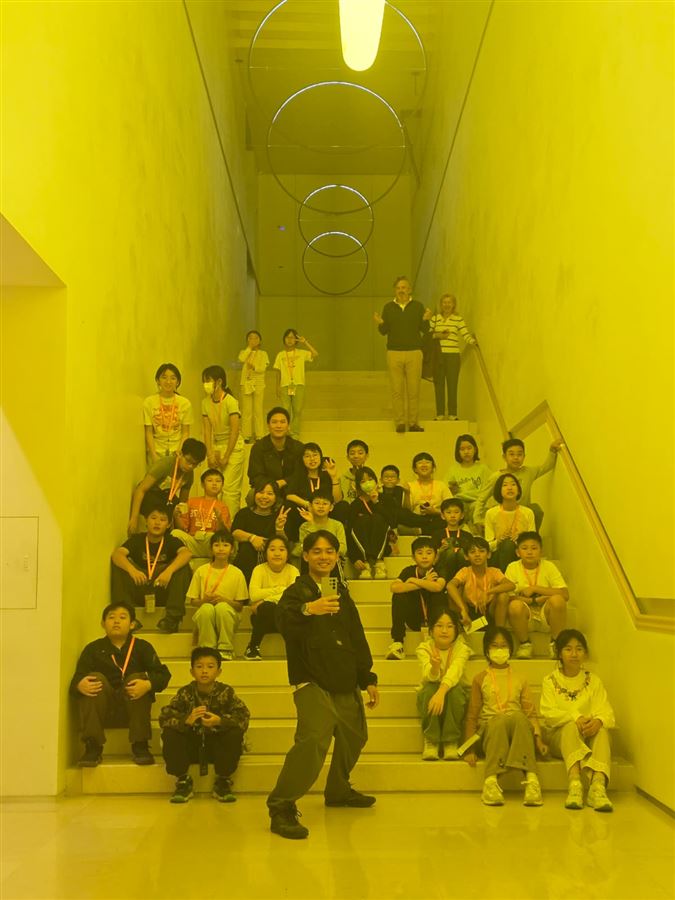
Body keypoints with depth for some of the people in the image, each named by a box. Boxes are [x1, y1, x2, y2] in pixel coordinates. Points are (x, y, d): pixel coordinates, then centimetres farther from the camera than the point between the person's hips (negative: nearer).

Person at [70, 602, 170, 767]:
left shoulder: (142, 647, 6)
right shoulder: (93, 649, 7)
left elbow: (163, 674, -7)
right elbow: (76, 679, -5)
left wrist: (148, 685, -29)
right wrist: (79, 685, -31)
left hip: (132, 710, 0)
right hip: (102, 713, 0)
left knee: (138, 678, -24)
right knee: (95, 678, -23)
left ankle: (140, 747, -21)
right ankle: (92, 747, -27)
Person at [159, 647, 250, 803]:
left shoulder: (226, 692, -8)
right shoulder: (185, 692, -7)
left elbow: (243, 717, -18)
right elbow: (164, 718, -16)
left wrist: (220, 721, -36)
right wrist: (186, 720, -36)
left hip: (217, 745, -1)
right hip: (190, 745, 1)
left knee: (235, 734, -29)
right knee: (169, 734, -25)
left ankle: (223, 782, -8)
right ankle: (183, 781, -6)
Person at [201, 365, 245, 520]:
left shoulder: (230, 401, -14)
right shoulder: (205, 402, 4)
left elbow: (235, 431, -15)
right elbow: (207, 430, 2)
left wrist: (225, 457, -14)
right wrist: (210, 454, -7)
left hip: (233, 447, -5)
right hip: (215, 446, 5)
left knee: (230, 489, -9)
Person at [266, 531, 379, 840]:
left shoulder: (342, 593, 15)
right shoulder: (298, 591, -6)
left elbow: (358, 640, 21)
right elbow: (284, 623, -28)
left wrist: (368, 678, 18)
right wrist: (308, 610, -48)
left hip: (345, 681, 7)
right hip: (312, 681, -7)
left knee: (353, 736, 18)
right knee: (313, 739, -23)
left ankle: (338, 791, 42)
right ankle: (281, 806, -18)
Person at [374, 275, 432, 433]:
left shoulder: (418, 306, 7)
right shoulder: (389, 307, 8)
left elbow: (425, 330, 4)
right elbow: (383, 331, 8)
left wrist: (426, 320, -16)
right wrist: (380, 323, -13)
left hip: (414, 352, 0)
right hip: (394, 353, 0)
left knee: (414, 390, -2)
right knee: (397, 390, -1)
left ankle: (413, 422, 5)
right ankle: (400, 423, 4)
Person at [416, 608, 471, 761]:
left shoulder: (461, 649, -15)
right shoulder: (424, 649, -13)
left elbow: (455, 672, -34)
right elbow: (429, 677, -30)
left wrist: (441, 692, -53)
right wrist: (435, 667, -54)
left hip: (454, 697, 0)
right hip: (429, 694, 0)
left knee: (455, 690, -34)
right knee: (430, 688, -34)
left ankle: (451, 743, -20)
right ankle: (430, 742, -21)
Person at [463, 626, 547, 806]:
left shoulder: (519, 680, 21)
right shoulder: (480, 679, 16)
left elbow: (530, 712, 11)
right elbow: (472, 715, 12)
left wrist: (538, 738, -6)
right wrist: (469, 748, 3)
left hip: (517, 725, 1)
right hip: (489, 727, -1)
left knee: (518, 717, -36)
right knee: (499, 721, -38)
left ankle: (531, 778, -49)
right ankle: (491, 781, -51)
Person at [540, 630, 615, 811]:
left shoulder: (593, 680, 13)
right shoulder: (550, 680, 7)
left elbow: (606, 711, -2)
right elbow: (548, 713, -8)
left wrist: (598, 720, -27)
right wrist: (576, 717, -25)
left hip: (590, 738, 2)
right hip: (559, 737, -1)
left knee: (602, 729, -32)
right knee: (571, 726, -35)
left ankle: (598, 785, -51)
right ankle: (575, 784, -54)